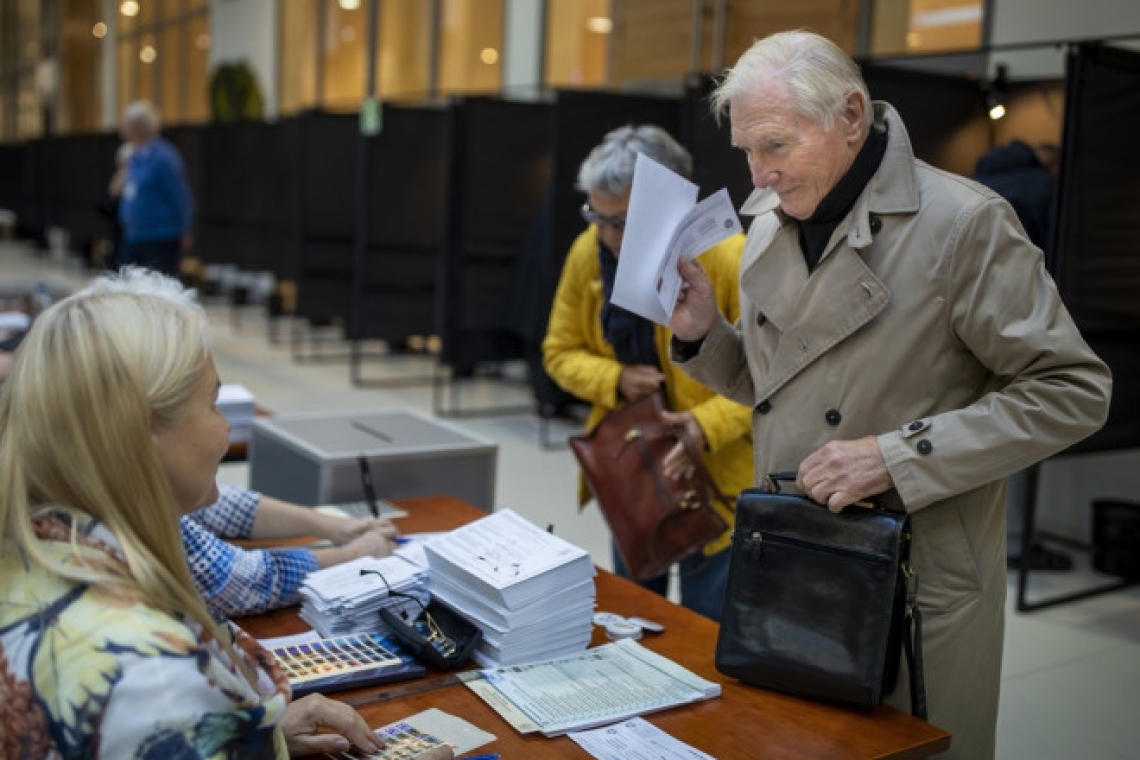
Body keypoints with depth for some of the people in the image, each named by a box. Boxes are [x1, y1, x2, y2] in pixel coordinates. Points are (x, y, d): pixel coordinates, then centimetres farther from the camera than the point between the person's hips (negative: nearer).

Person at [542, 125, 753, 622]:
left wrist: (709, 424, -28)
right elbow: (560, 352, 3)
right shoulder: (588, 251, -7)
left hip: (716, 475, -4)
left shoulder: (730, 258, -21)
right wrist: (615, 380, -17)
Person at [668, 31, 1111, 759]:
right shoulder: (771, 223, 5)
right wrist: (703, 334, -4)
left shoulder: (963, 222, -14)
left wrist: (899, 455, -22)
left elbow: (1074, 390, -14)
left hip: (919, 582, -5)